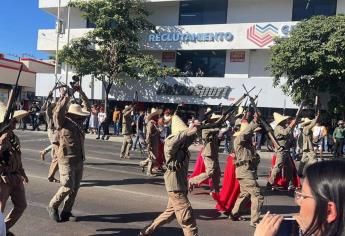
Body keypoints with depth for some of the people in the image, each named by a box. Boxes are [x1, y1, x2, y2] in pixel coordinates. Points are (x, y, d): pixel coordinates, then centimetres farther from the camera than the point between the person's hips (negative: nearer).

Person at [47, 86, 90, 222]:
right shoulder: (62, 123, -8)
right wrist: (65, 96, -27)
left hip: (79, 160, 7)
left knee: (75, 188, 9)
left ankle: (66, 213, 21)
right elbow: (58, 112, -27)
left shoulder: (78, 121, 9)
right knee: (68, 187, -8)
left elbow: (87, 107, 14)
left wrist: (81, 92, 7)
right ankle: (52, 206, 16)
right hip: (67, 160, -7)